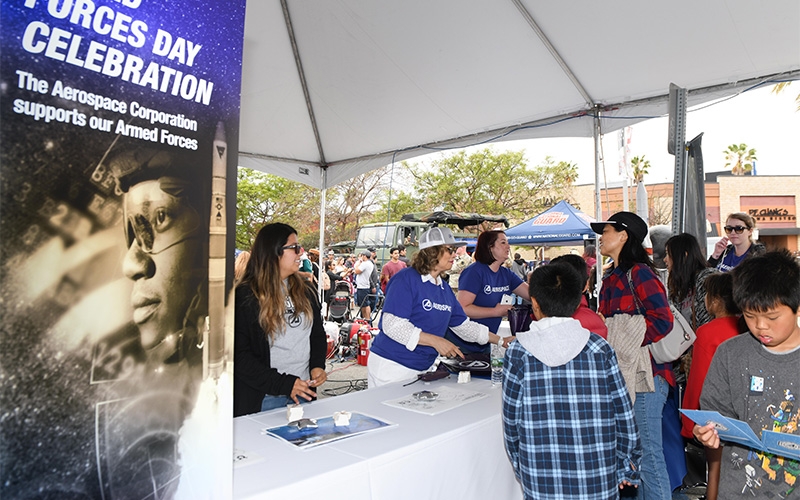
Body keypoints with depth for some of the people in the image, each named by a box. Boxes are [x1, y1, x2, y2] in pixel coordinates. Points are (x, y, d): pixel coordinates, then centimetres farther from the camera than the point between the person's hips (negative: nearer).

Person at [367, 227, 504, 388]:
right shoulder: (405, 279, -13)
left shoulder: (445, 289, 10)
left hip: (423, 368, 7)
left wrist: (501, 341, 13)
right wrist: (434, 341, -26)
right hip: (391, 366, -7)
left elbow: (464, 325, 17)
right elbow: (392, 325, -22)